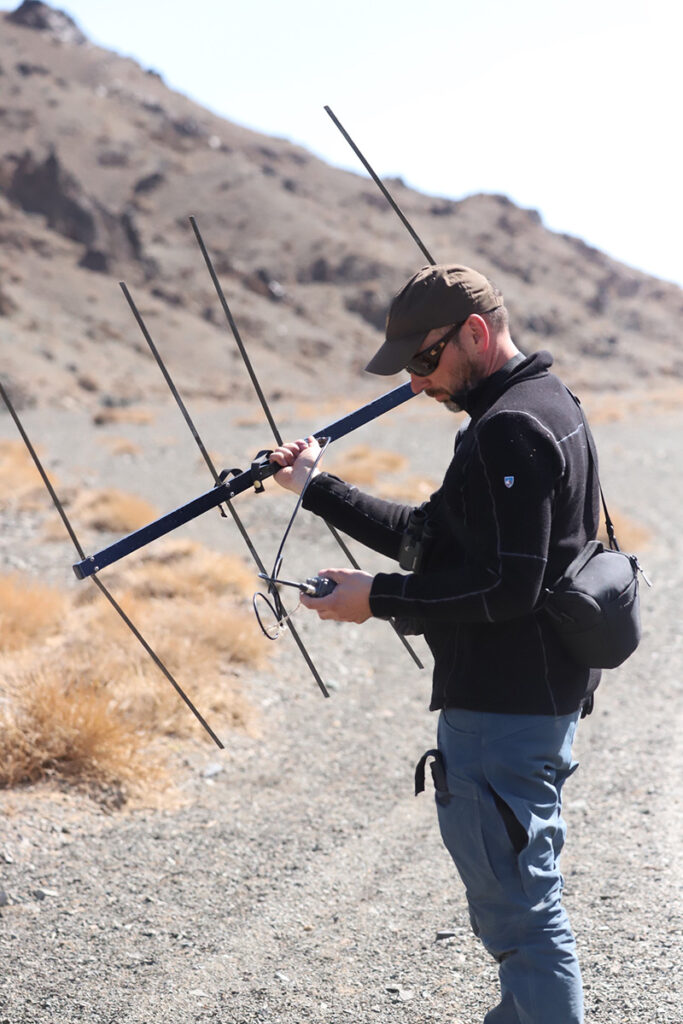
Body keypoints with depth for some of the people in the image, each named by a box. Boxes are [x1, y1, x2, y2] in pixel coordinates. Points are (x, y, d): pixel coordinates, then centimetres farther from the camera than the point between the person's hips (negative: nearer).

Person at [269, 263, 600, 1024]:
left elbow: (506, 588, -25)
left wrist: (379, 599, -17)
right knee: (521, 889, 22)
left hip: (503, 706, -11)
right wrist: (317, 488, 15)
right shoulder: (538, 405, 14)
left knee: (516, 902, -4)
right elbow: (432, 539, 17)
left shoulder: (510, 429, -19)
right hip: (534, 697, 11)